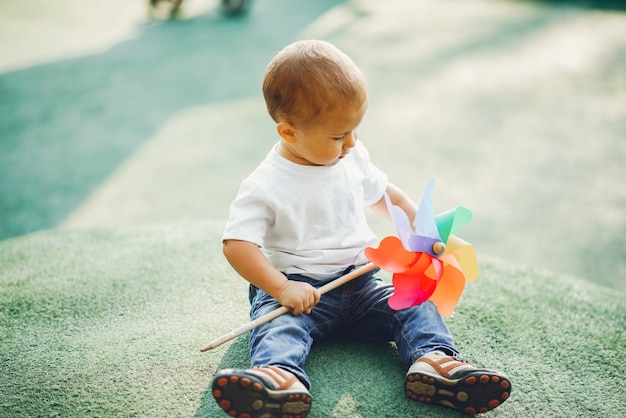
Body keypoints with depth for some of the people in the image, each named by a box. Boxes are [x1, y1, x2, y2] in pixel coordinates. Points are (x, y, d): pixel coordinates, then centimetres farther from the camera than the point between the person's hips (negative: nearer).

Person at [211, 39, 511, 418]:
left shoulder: (352, 157, 5)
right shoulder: (265, 187, -14)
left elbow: (382, 193, 22)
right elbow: (237, 244, -19)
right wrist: (281, 289, -30)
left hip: (360, 284, 5)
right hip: (301, 289, -5)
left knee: (414, 301, -15)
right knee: (280, 325, -33)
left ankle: (433, 359, -35)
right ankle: (279, 376, -58)